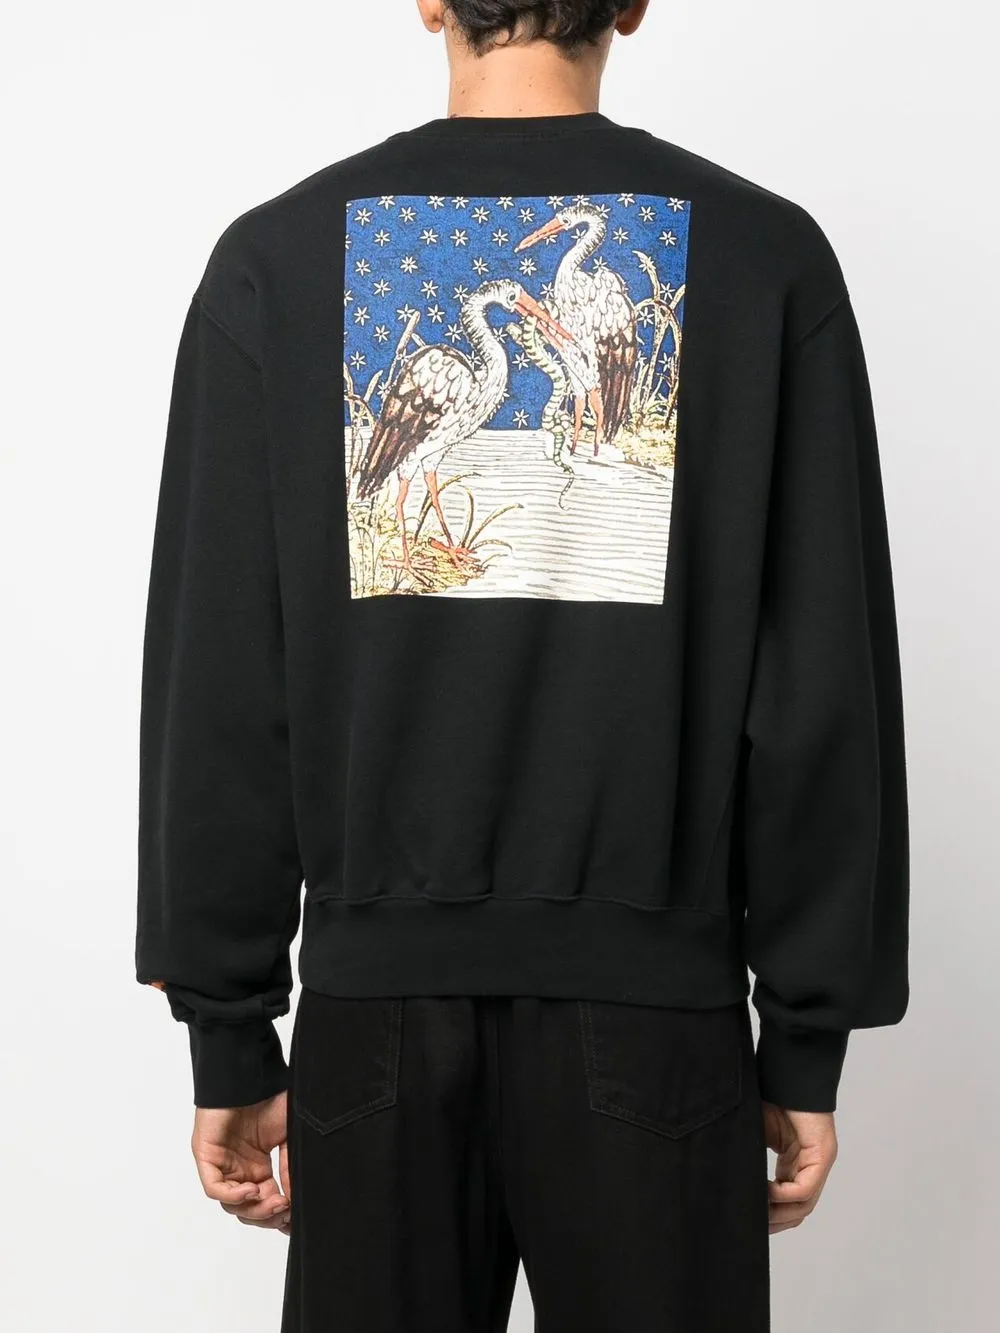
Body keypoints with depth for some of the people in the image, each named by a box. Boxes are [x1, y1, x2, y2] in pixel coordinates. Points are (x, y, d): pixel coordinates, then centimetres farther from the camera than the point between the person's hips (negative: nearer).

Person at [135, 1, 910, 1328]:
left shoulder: (277, 256, 0)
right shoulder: (766, 256, -2)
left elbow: (216, 688, -2)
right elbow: (827, 689, -4)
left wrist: (230, 1039, 6)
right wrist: (810, 1043, 4)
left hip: (379, 1004, 1)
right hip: (653, 999, -1)